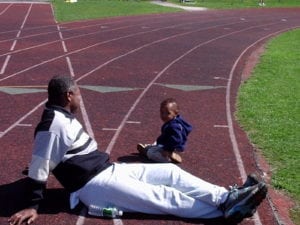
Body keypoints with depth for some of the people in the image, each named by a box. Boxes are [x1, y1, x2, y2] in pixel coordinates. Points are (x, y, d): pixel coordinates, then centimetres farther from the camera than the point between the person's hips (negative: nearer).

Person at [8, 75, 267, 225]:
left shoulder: (63, 118, 12)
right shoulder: (54, 125, -20)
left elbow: (48, 160, 22)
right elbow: (39, 167, -20)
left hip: (109, 170, 10)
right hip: (94, 186, -10)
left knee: (170, 171, 2)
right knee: (163, 196, -13)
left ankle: (225, 197, -4)